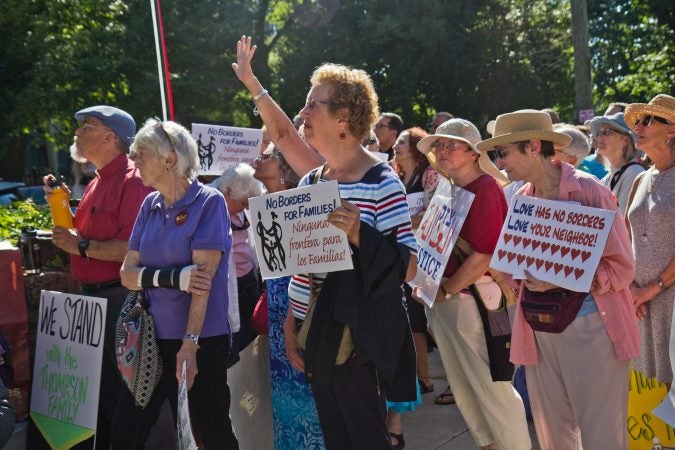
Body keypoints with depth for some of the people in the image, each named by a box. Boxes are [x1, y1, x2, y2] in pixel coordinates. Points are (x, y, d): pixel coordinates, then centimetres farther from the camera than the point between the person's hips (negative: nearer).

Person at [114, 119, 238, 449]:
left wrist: (190, 343, -22)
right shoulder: (150, 205, 8)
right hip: (153, 336, 6)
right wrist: (171, 277, -16)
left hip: (202, 338, -5)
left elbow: (202, 276, -17)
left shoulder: (208, 202, -10)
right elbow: (128, 272, 4)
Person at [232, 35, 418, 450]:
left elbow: (408, 268, -18)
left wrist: (358, 233, -26)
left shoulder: (382, 183, -14)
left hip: (362, 341, -7)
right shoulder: (312, 183, 6)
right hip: (320, 337, 7)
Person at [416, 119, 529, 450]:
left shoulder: (484, 187, -12)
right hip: (442, 298, 9)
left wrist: (446, 290, -13)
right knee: (462, 385, 16)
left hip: (471, 297, -9)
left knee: (491, 384, -2)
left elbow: (487, 254, -20)